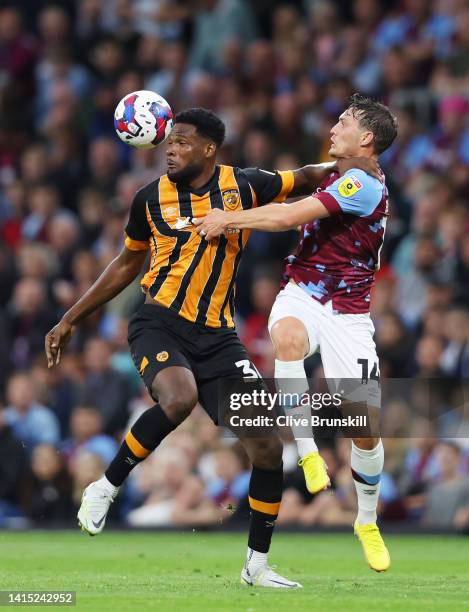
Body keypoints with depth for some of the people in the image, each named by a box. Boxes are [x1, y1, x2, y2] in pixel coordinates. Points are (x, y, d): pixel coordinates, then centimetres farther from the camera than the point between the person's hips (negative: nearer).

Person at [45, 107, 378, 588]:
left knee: (268, 446, -6)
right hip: (159, 324, -2)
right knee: (178, 399, -36)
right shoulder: (151, 199, 1)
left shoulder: (244, 186, 1)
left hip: (216, 336, 2)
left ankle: (257, 564, 9)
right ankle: (105, 488, -16)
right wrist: (70, 320, 19)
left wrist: (347, 166, -4)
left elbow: (306, 178, 18)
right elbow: (127, 264, 17)